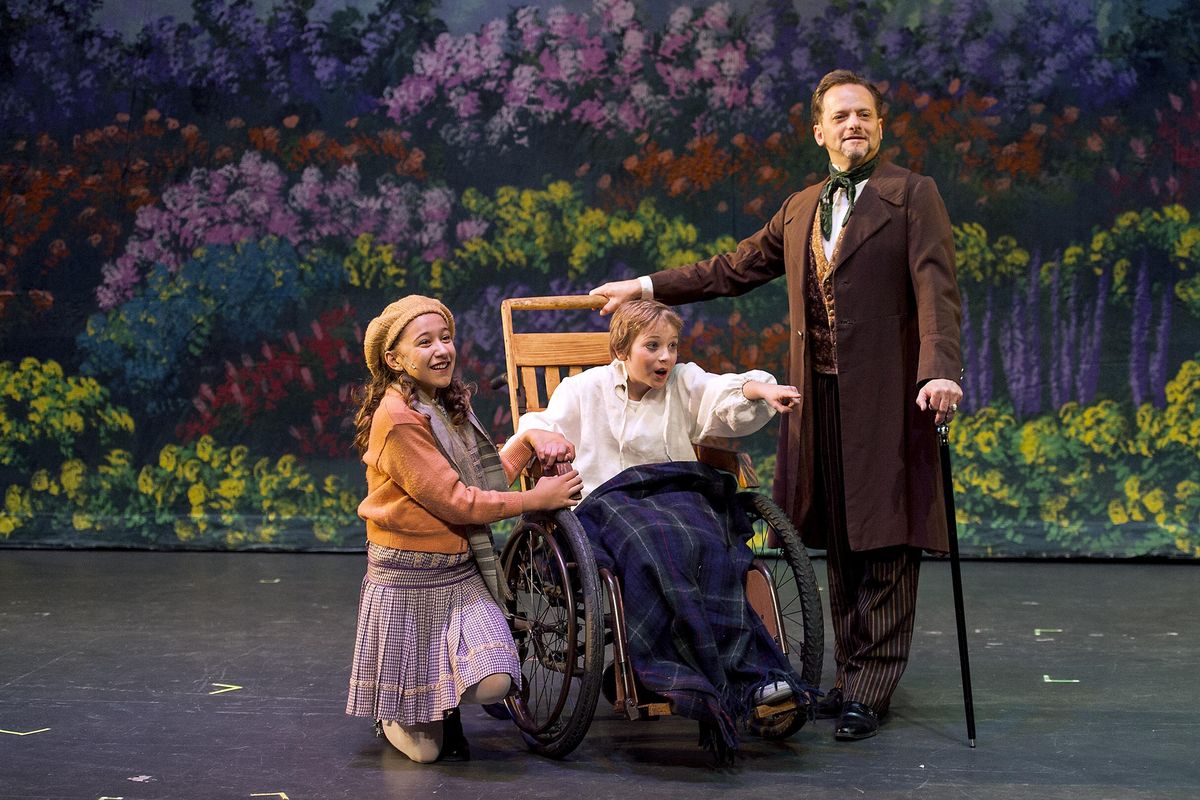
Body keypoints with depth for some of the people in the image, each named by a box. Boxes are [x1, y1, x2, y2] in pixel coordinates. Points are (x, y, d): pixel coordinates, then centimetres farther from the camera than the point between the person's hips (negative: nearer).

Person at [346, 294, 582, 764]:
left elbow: (491, 476, 10)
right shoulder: (397, 417, -19)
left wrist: (528, 439, -6)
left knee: (494, 682, -20)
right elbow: (455, 501, -19)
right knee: (426, 750, 0)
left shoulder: (448, 406, 10)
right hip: (407, 580, -7)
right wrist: (537, 499, -13)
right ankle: (391, 713, 36)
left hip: (462, 573, 7)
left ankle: (446, 706, 16)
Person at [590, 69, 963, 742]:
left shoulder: (912, 195, -2)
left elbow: (936, 289, -12)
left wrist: (940, 371, -26)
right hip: (820, 396, 6)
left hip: (887, 396, -6)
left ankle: (872, 689, 2)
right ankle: (852, 675, 20)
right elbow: (735, 269, 26)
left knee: (886, 541, -3)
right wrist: (647, 287, 25)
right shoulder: (800, 209, 18)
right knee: (840, 543, 11)